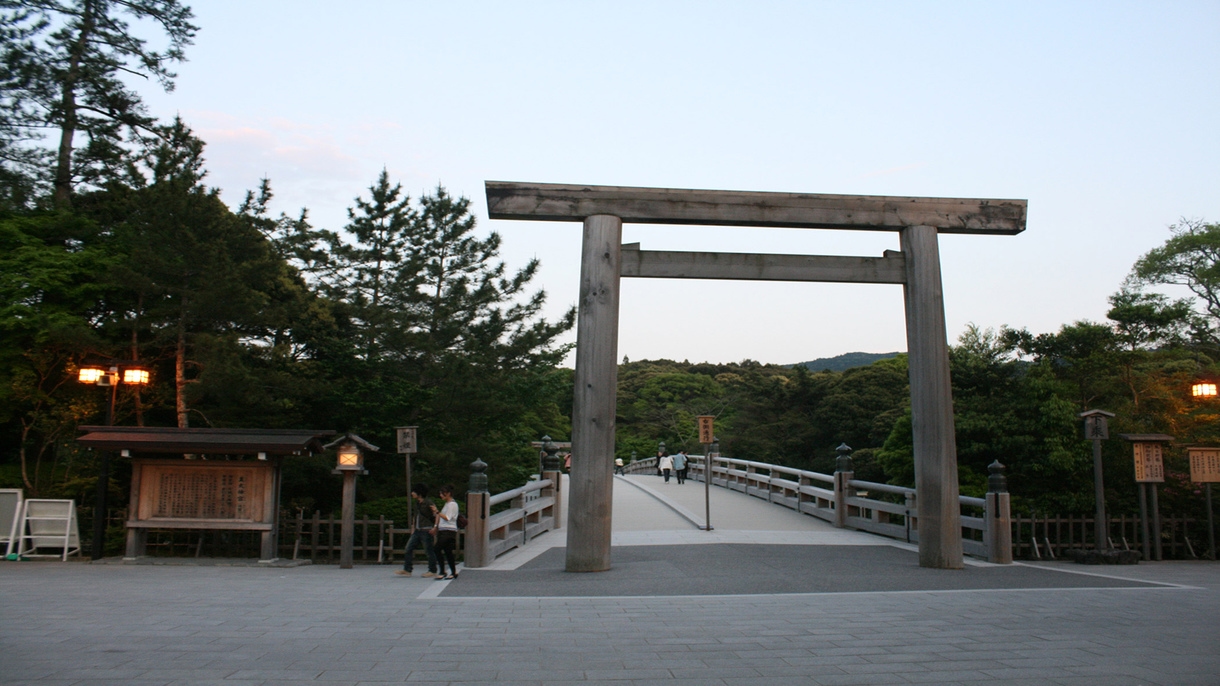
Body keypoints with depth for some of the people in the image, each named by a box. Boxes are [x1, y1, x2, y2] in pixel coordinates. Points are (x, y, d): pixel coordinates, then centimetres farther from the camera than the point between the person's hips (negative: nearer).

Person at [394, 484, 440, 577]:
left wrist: (435, 527, -23)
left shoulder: (428, 503, -12)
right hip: (417, 531, 9)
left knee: (428, 550, -1)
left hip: (426, 530, -9)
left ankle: (433, 571, 9)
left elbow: (437, 515, -16)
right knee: (409, 548, 4)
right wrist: (413, 527, 22)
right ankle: (407, 570, 9)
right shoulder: (417, 503, 14)